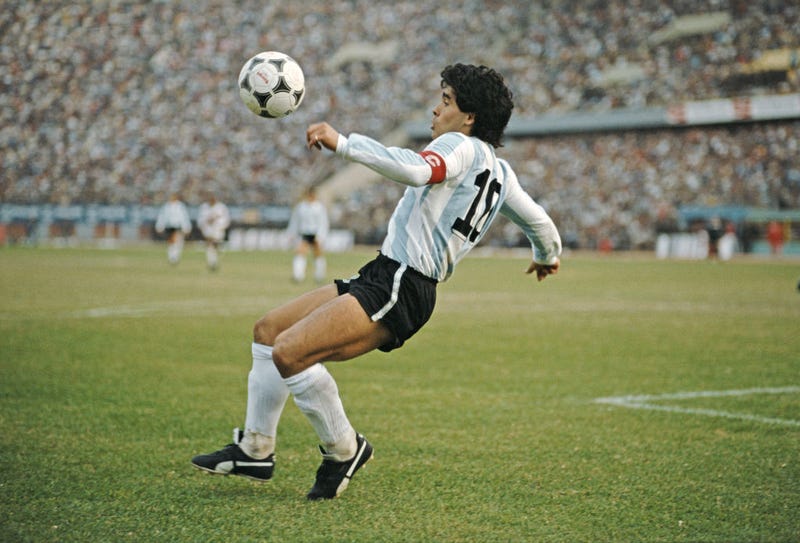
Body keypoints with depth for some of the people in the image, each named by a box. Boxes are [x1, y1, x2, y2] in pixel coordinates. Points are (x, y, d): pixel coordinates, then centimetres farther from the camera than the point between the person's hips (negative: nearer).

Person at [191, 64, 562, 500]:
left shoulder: (461, 147, -9)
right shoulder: (500, 171, 18)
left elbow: (416, 170, -31)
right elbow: (541, 223, 27)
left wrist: (343, 143, -31)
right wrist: (548, 255, 49)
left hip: (399, 288, -11)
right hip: (382, 280, 11)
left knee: (289, 352, -25)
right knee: (268, 329, 12)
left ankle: (343, 450, -6)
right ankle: (255, 451, 15)